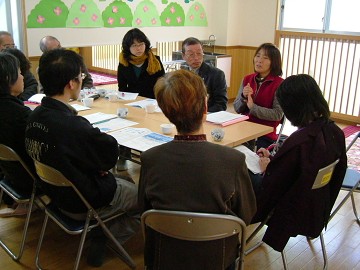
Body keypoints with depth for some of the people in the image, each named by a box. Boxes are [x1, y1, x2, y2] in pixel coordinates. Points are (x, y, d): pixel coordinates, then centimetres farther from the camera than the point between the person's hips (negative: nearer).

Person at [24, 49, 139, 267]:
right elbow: (112, 151, -22)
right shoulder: (73, 126, -36)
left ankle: (102, 231, 23)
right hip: (83, 204, -8)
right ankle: (103, 240, 16)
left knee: (125, 184, 26)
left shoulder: (36, 115, -8)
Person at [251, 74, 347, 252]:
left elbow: (272, 187, -24)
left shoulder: (298, 142, -35)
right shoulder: (335, 132, -10)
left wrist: (267, 168, -2)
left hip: (293, 215, -8)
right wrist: (273, 160, 9)